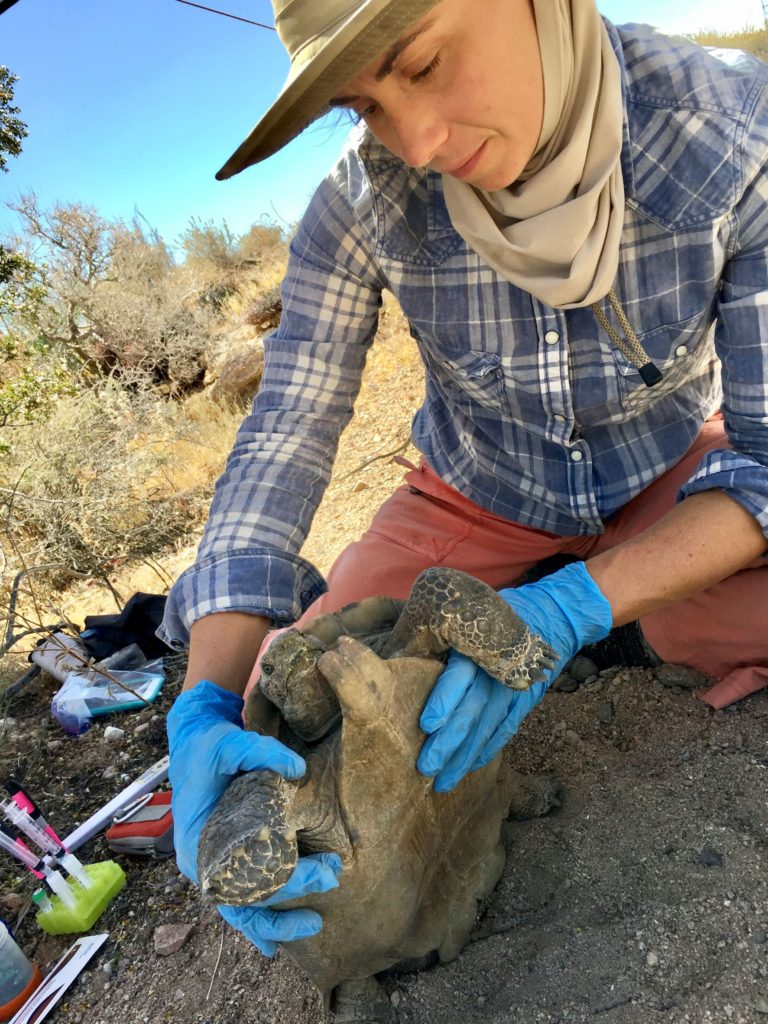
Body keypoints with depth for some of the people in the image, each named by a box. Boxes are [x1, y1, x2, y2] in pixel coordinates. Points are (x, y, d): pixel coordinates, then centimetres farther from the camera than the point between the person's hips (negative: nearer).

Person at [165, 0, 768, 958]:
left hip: (668, 476, 0)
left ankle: (627, 624, 2)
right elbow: (281, 444, -23)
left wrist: (573, 610, -40)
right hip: (482, 496, 1)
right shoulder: (361, 200, -23)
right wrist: (207, 707, -36)